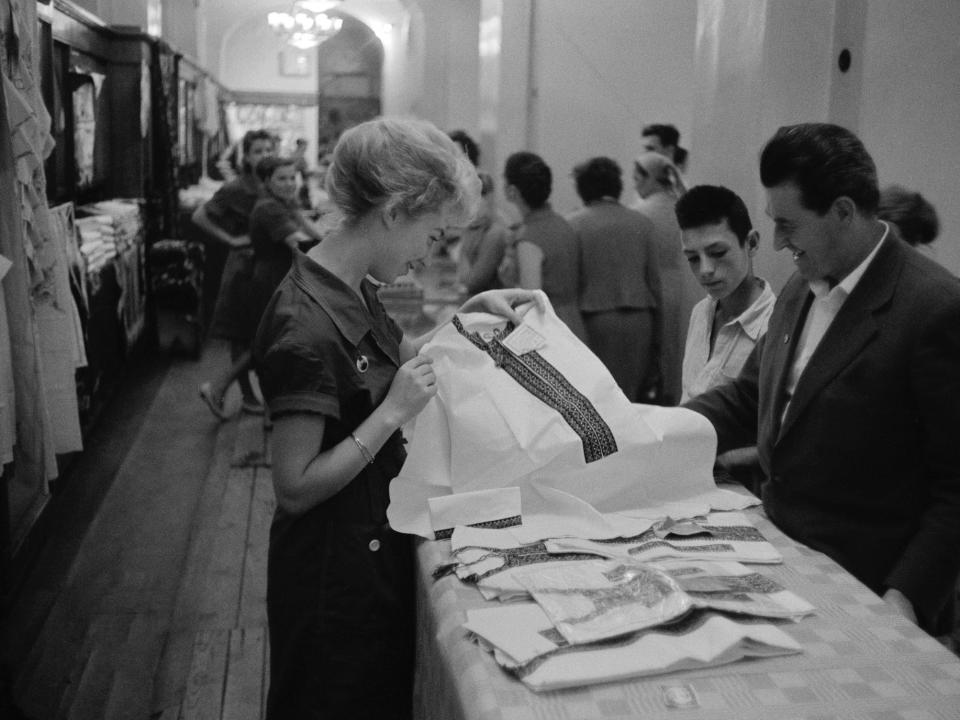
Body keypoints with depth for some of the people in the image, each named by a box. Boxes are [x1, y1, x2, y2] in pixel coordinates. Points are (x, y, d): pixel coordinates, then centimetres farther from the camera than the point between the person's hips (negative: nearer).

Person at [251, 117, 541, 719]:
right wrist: (392, 413, -26)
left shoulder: (353, 290, 1)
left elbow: (405, 355, 18)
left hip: (375, 548, 9)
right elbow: (295, 488, -24)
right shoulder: (306, 329, -27)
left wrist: (473, 311, 5)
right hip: (334, 569, -9)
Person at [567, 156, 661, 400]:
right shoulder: (642, 223, 7)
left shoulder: (573, 224, -4)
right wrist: (654, 334, 16)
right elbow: (654, 281, 9)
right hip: (639, 321, 4)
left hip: (595, 320, -4)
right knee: (632, 398, 10)